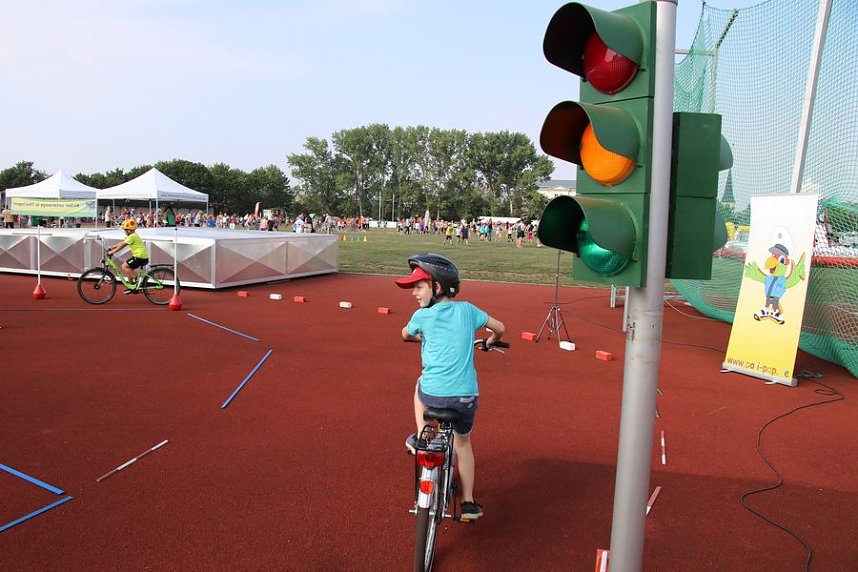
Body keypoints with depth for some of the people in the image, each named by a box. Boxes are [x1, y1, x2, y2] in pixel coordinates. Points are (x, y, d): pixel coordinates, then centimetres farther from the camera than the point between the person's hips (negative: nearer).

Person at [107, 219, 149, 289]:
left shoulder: (132, 236, -12)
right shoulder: (133, 236, 18)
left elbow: (122, 245, -15)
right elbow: (122, 243, 23)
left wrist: (112, 252, -11)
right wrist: (111, 247, 22)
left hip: (140, 257, -10)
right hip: (143, 257, 10)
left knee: (124, 266, -8)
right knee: (128, 268, 17)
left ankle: (137, 280, -9)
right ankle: (131, 286, 21)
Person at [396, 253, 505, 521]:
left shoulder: (422, 315, -1)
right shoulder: (466, 309, 6)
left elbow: (406, 335, 20)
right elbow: (499, 328, 18)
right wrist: (491, 342, 39)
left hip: (433, 395, -2)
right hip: (466, 397, 3)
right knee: (463, 443, 25)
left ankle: (421, 436, 24)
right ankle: (468, 502, 25)